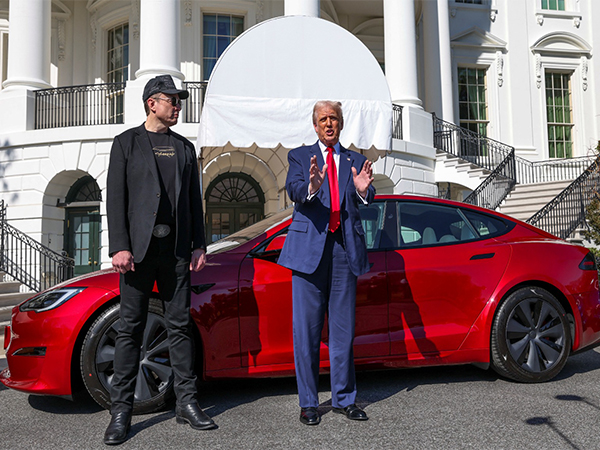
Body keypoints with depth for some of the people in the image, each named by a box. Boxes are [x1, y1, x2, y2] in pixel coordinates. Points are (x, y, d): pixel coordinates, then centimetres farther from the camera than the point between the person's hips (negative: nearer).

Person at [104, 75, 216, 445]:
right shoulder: (128, 142, 7)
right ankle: (121, 411, 8)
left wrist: (199, 244, 6)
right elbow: (116, 197, -1)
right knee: (131, 328, 0)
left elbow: (194, 201, 15)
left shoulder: (185, 147, 18)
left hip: (177, 249, 3)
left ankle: (187, 403, 14)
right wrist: (120, 246, -11)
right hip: (139, 248, -3)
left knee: (180, 326, 6)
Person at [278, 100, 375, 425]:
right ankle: (308, 403, 13)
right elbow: (293, 190, -10)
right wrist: (310, 186, -33)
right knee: (306, 329, 2)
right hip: (309, 247, -2)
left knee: (343, 328, 8)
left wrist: (363, 189, -25)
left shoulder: (355, 161, 15)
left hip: (345, 249, 2)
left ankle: (344, 398, 20)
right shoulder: (300, 156, 10)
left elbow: (367, 200, -1)